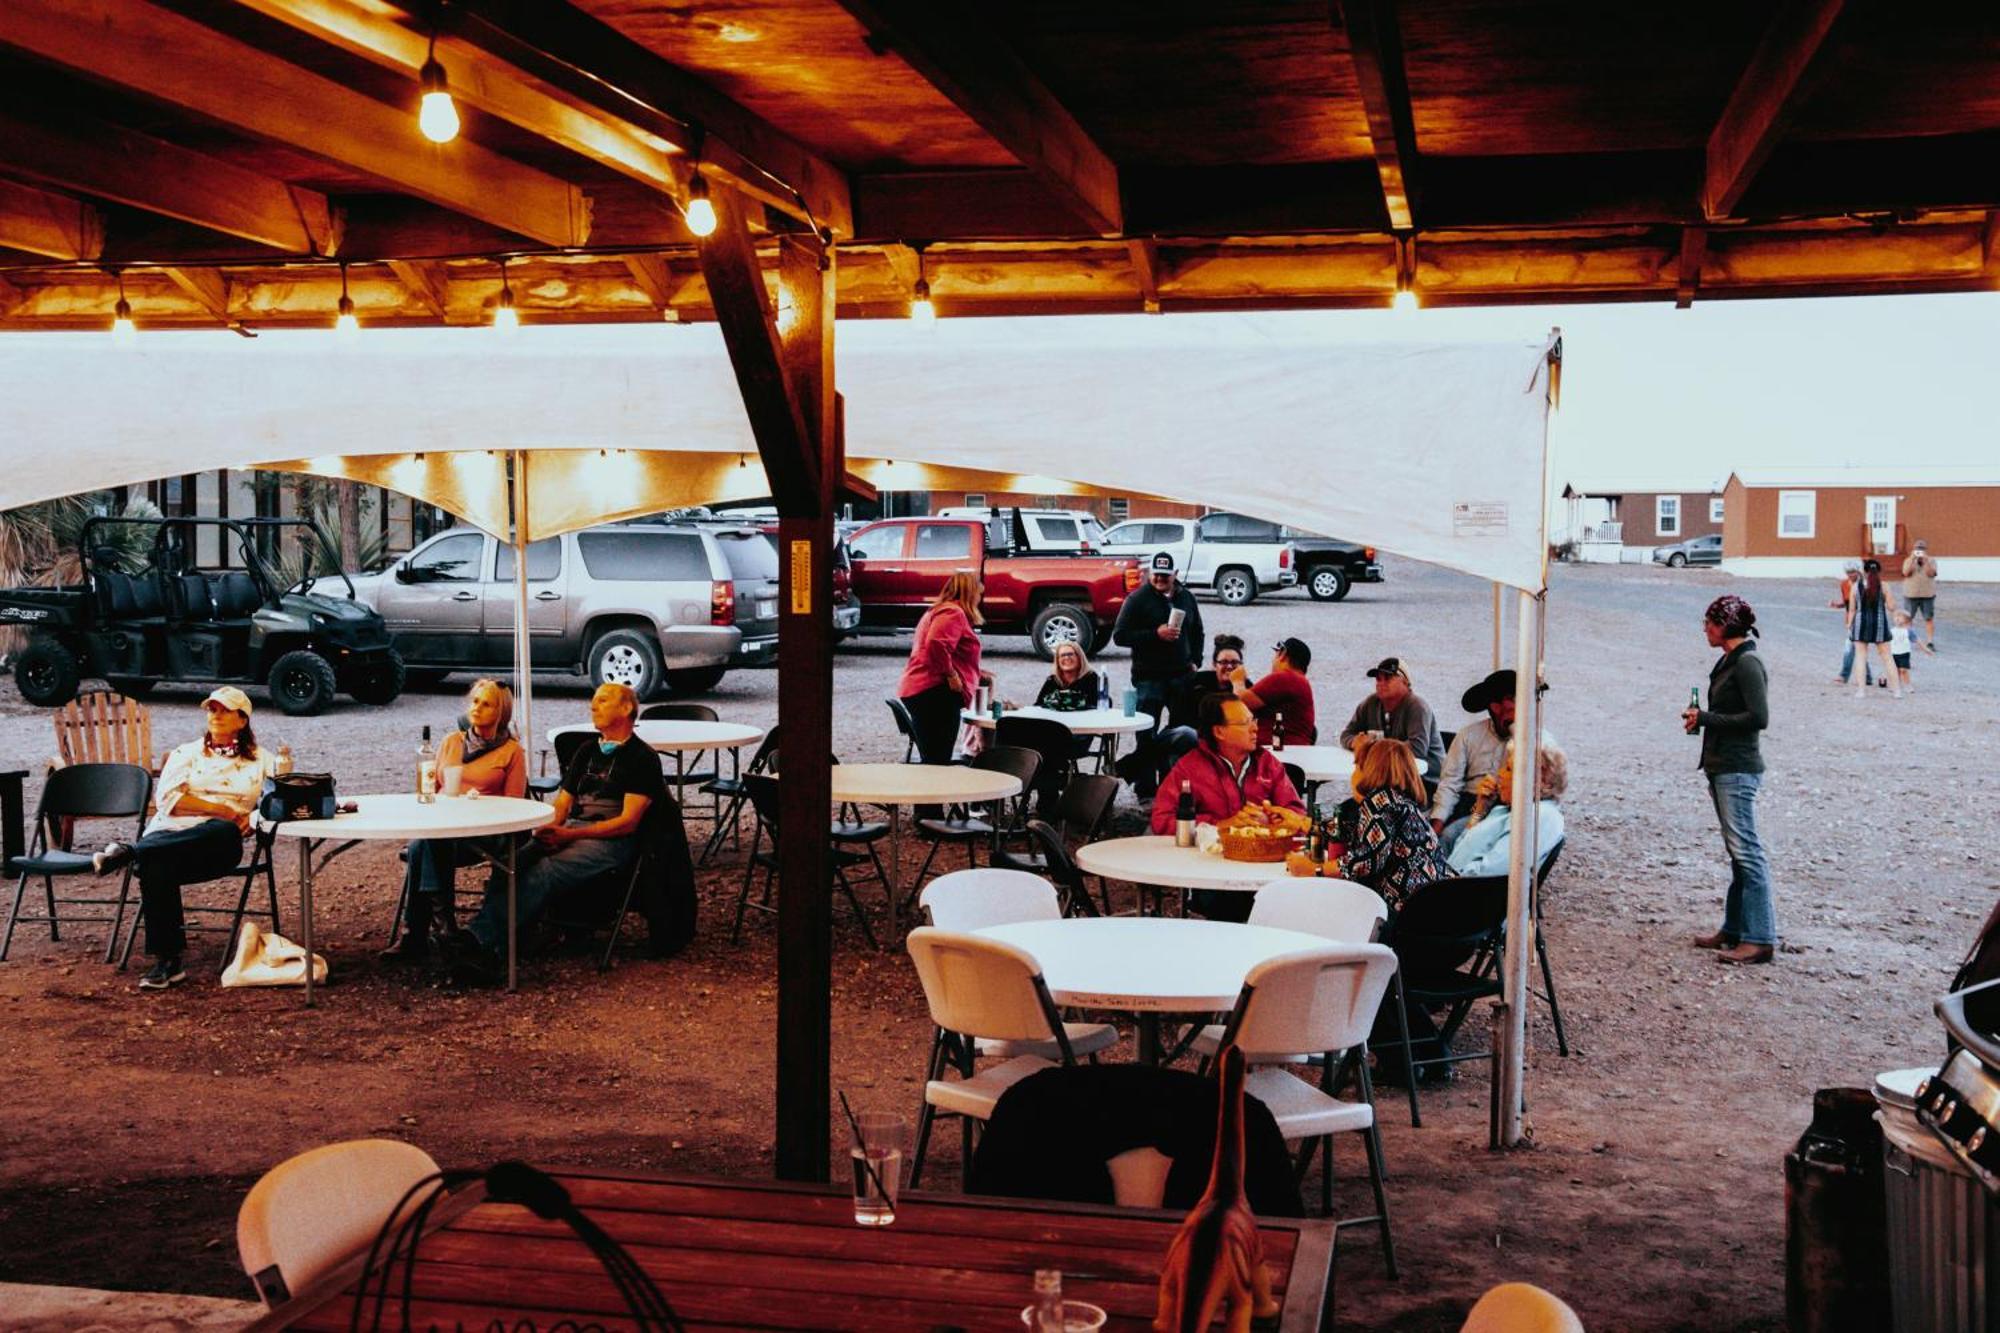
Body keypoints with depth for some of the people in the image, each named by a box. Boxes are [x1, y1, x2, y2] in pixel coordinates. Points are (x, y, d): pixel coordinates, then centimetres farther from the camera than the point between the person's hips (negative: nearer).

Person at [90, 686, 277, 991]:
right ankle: (167, 962, -36)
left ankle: (131, 852, -37)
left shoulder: (259, 759, 22)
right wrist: (224, 810, -5)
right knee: (156, 864, -37)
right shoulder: (187, 754, 21)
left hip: (218, 842, 0)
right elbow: (168, 800, 5)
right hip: (173, 830, 0)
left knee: (225, 832, -41)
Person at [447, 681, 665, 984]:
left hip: (611, 841, -6)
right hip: (568, 832, 6)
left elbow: (628, 822, -7)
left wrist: (569, 835, -15)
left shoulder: (642, 757, 2)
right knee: (513, 862, -25)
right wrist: (547, 828, -4)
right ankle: (480, 941, -43)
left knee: (545, 870, -33)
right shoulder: (586, 752, 25)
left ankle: (482, 941, -45)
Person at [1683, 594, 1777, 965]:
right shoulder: (1728, 661, 15)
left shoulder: (1747, 663, -14)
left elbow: (1759, 718, -21)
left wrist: (1706, 719, -16)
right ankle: (1735, 930, 20)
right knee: (1737, 852, 14)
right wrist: (1700, 718, 8)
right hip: (1722, 768, 10)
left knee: (1746, 851, -9)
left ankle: (1760, 939, -7)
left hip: (1738, 770, -10)